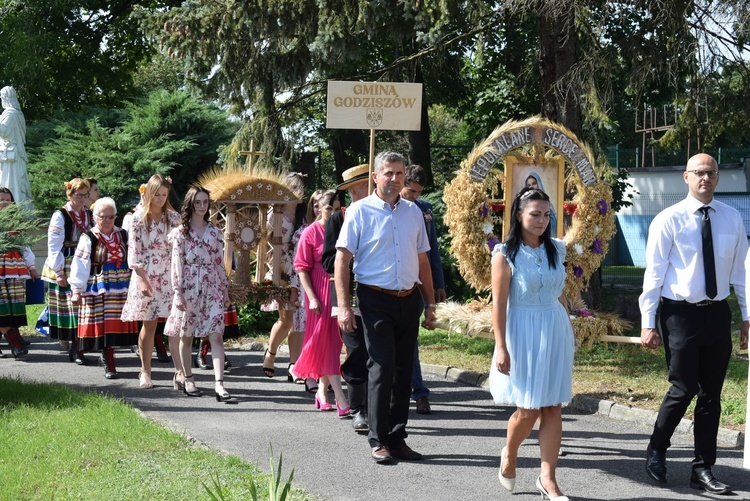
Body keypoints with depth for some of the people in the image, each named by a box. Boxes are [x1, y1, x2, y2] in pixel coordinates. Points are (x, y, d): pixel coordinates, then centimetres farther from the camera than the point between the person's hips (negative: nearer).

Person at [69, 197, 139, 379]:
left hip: (121, 288, 3)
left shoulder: (123, 235, 9)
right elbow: (79, 265, -6)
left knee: (116, 325, 3)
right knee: (103, 325, -4)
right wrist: (76, 290, -11)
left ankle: (106, 356, 22)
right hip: (97, 288, -3)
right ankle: (109, 364, 4)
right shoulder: (88, 239, -3)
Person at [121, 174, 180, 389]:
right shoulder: (139, 218, 0)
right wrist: (142, 279, -10)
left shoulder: (173, 218, 5)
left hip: (169, 276, 1)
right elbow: (134, 251, -2)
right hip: (145, 276, -1)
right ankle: (145, 372, 13)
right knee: (149, 324, 3)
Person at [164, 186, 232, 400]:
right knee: (186, 336, 6)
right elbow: (176, 263, -3)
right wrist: (178, 292, -10)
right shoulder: (180, 232, 1)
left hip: (212, 287, 2)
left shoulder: (214, 232, 11)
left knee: (216, 335, -9)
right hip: (188, 287, -2)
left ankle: (219, 383, -16)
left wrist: (225, 290, 13)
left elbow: (220, 262, 13)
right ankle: (187, 379, 20)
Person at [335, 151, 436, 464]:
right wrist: (344, 306, -14)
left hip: (409, 300, 5)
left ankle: (397, 439, 16)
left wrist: (430, 303, 15)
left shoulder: (413, 212, 12)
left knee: (403, 371, 8)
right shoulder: (360, 211, -3)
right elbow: (342, 259, -6)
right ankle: (378, 442, 1)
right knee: (382, 369, -7)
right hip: (376, 300, -5)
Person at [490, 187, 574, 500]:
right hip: (523, 333, -4)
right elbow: (499, 304, -10)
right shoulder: (506, 255, -9)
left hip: (555, 331, 4)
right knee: (528, 408, 0)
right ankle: (509, 455, 28)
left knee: (553, 407, 2)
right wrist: (501, 348, -14)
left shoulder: (555, 250, 5)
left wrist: (569, 330, 15)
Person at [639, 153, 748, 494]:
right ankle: (656, 451, 19)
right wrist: (648, 323, -8)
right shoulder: (669, 220, -7)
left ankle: (703, 469, 19)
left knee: (711, 394, 8)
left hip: (718, 313, 4)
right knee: (683, 389, -5)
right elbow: (654, 273, -7)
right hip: (681, 314, -4)